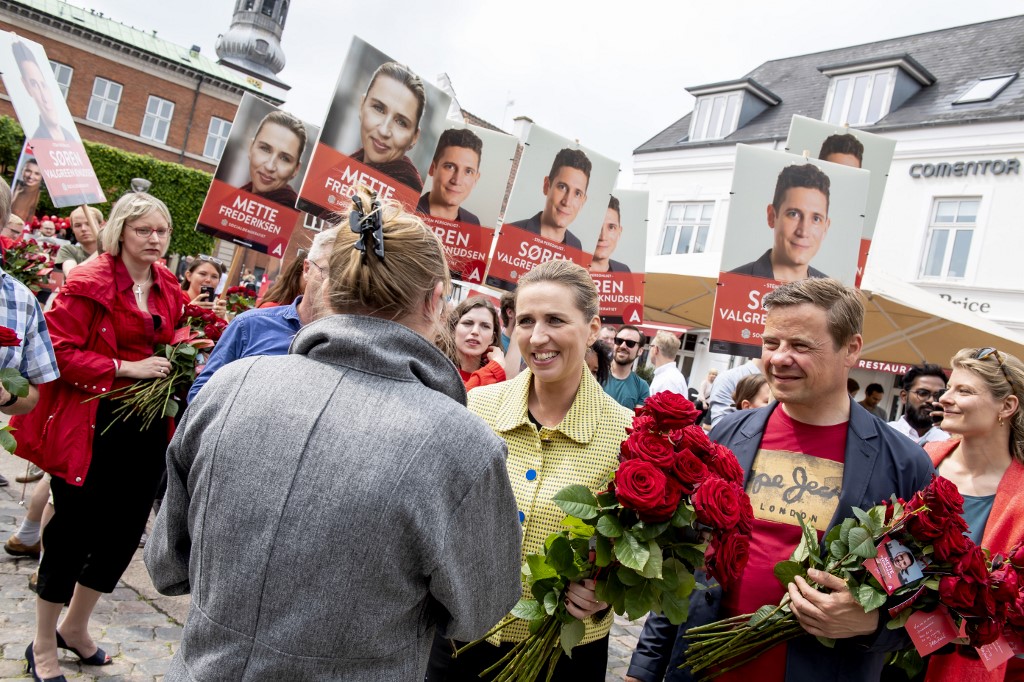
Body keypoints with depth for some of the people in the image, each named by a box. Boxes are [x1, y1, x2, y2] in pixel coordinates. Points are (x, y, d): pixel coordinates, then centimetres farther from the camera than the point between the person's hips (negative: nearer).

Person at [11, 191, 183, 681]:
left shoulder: (168, 289, 9)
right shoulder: (89, 282, -11)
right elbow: (59, 352, -15)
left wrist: (173, 364, 4)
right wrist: (126, 368, -20)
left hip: (146, 425, 7)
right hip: (92, 425, -6)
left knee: (126, 529, 14)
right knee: (75, 530, 5)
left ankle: (75, 626, 38)